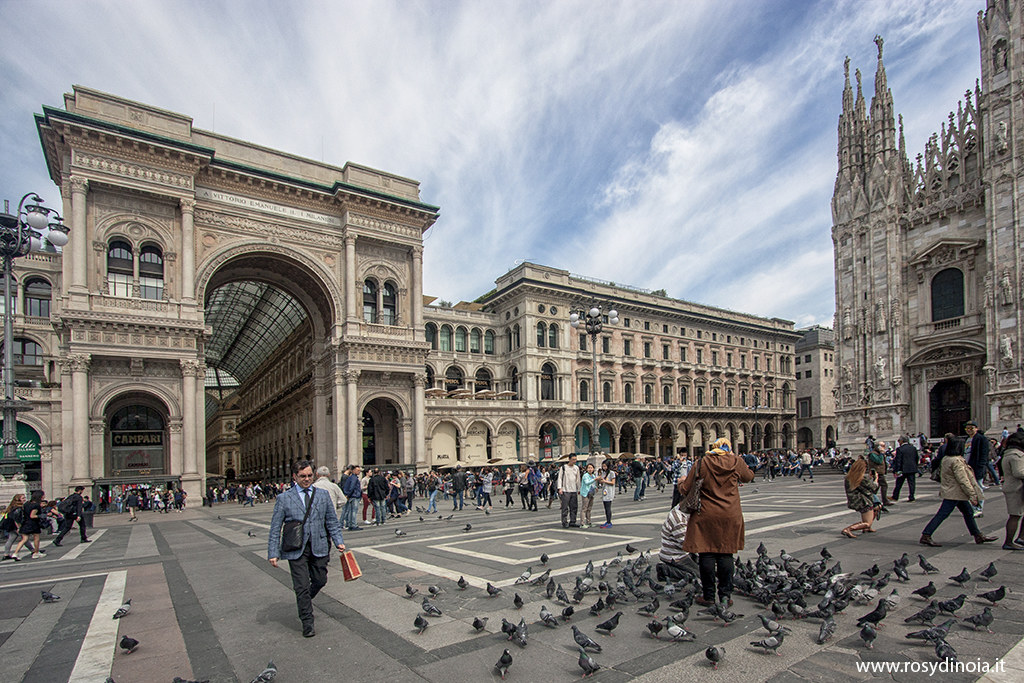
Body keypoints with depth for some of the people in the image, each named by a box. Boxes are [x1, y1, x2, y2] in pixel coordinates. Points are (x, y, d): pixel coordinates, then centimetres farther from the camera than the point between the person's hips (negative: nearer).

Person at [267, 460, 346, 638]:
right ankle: (307, 623, 16)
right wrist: (273, 553, -4)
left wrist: (338, 541, -1)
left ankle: (304, 601, 42)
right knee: (302, 587, 0)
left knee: (320, 581, 11)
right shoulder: (284, 498, 0)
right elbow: (275, 528, 1)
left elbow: (332, 521, 10)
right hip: (296, 549, -3)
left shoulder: (323, 495, 7)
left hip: (319, 548, 3)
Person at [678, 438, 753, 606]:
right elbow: (748, 477, 20)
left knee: (706, 554, 4)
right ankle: (725, 595, 11)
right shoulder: (736, 462, -2)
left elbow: (685, 489, 0)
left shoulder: (702, 463, -4)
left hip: (706, 515, -1)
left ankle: (708, 596, 9)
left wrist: (682, 484, 21)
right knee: (726, 554, 8)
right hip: (730, 515, 1)